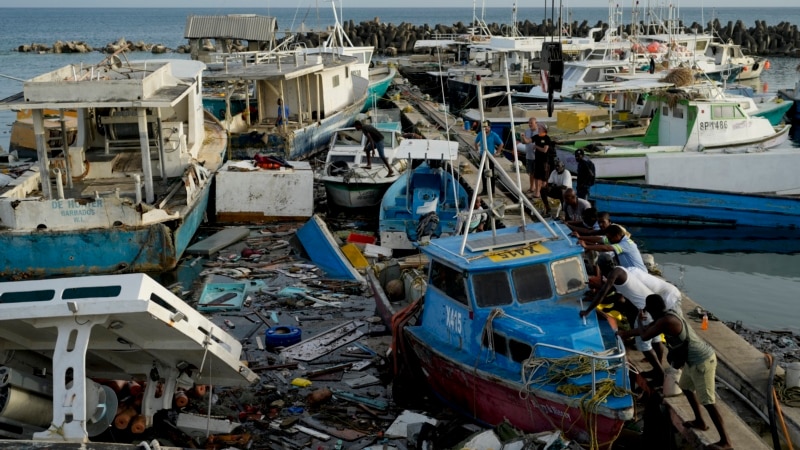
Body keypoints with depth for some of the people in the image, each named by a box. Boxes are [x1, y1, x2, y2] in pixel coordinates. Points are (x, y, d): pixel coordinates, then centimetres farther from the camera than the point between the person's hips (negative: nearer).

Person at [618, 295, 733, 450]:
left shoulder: (665, 321, -24)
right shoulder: (667, 316, 8)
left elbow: (645, 335, -17)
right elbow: (648, 330, 23)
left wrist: (634, 331, 6)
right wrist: (624, 333, 27)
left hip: (702, 361, -11)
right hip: (694, 359, 11)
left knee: (707, 401, -9)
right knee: (686, 387, 29)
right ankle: (700, 421, 42)